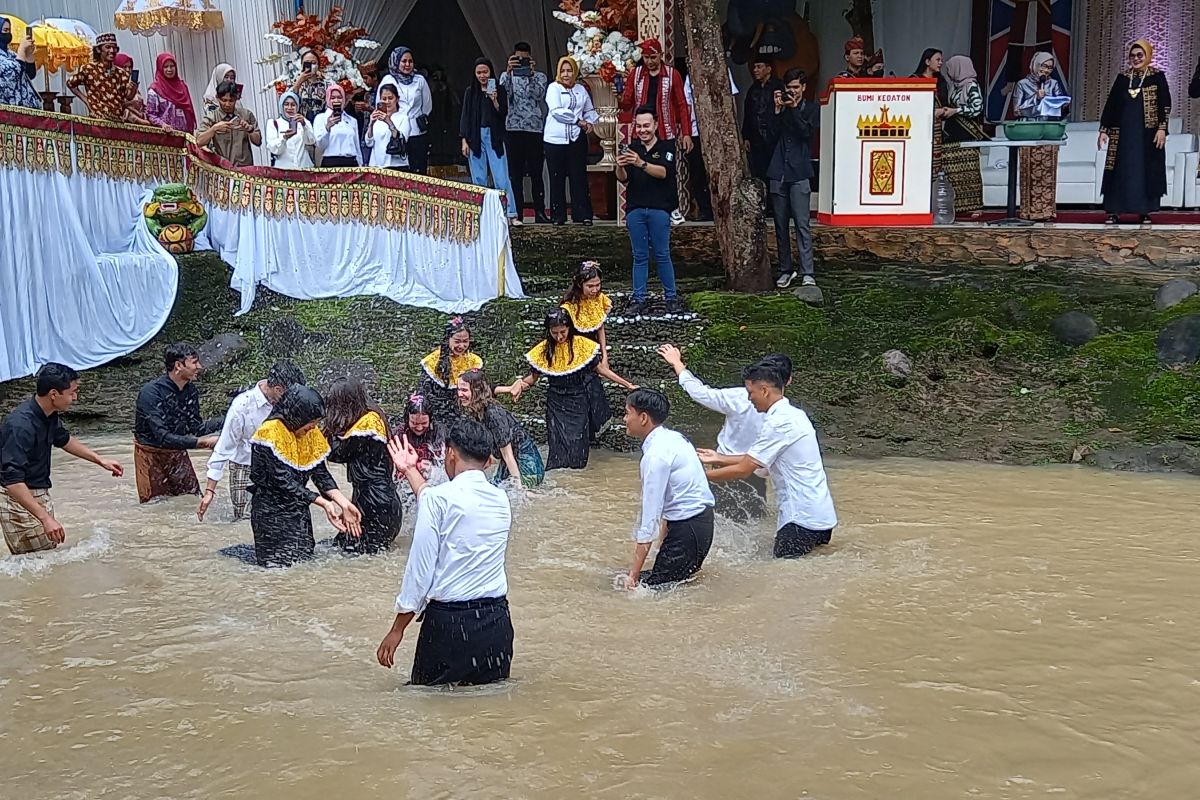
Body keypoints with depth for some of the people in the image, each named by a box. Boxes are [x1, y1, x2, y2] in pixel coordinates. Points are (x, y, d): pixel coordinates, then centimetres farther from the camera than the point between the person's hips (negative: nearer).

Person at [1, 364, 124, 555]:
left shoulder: (50, 415, 0)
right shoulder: (21, 425, -28)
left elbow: (64, 439, 24)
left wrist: (100, 461, 25)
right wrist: (45, 518, -38)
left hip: (40, 493, 9)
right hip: (18, 498, -9)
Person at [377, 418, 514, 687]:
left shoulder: (438, 498, -9)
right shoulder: (501, 500, 9)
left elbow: (420, 567, -10)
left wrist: (397, 630, -2)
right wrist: (411, 472, 42)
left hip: (448, 622, -5)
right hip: (497, 621, 5)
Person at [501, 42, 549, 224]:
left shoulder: (540, 77, 10)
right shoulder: (508, 76, 12)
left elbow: (539, 94, -9)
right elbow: (503, 90, -9)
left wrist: (531, 74, -19)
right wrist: (509, 71, -23)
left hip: (535, 129, -1)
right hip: (514, 129, 1)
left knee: (536, 173, 0)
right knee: (515, 174, 0)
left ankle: (540, 212, 3)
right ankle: (517, 213, 3)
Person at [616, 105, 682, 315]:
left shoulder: (666, 148, 3)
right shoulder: (631, 149, 11)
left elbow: (663, 172, -14)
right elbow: (623, 179, 2)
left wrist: (641, 164, -30)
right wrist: (620, 167, -21)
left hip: (659, 209, -2)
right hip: (635, 209, 3)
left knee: (662, 255, 0)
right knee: (640, 256, 6)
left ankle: (671, 298, 8)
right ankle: (638, 300, 8)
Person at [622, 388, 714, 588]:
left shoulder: (655, 455, -19)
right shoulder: (673, 437, 9)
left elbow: (649, 517, -21)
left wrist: (634, 575, -18)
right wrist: (664, 542, 23)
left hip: (688, 527, -9)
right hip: (702, 517, 9)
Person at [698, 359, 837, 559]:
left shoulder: (778, 423, -18)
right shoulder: (794, 414, 12)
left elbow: (743, 470, -14)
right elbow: (757, 460, 17)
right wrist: (719, 459, 18)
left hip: (803, 518, -10)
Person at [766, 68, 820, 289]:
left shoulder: (812, 109, 8)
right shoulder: (781, 108, 14)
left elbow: (807, 131, -9)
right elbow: (771, 136, 2)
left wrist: (793, 108, -9)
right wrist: (778, 110, -4)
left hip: (799, 173, -3)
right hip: (777, 173, 3)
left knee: (802, 224, -9)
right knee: (781, 224, 6)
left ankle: (807, 273, -10)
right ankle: (785, 270, 14)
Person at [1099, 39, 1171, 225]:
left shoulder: (1157, 77, 2)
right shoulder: (1122, 78, 9)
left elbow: (1165, 104, -2)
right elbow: (1110, 104, 9)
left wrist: (1162, 128, -12)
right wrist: (1104, 130, 3)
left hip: (1147, 133, -2)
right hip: (1123, 133, 2)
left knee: (1146, 171, -1)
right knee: (1119, 171, -1)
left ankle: (1144, 212, 4)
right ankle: (1114, 212, 0)